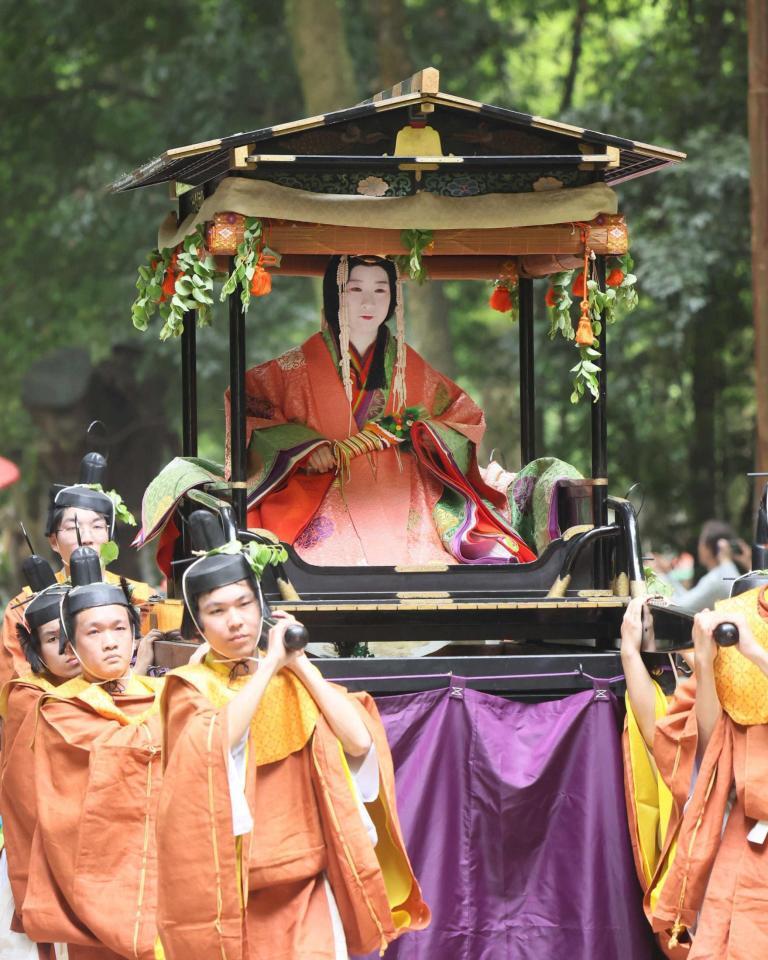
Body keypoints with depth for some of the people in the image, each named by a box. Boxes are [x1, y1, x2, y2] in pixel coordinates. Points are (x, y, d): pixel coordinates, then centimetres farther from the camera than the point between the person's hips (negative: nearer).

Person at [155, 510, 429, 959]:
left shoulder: (295, 682, 11)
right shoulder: (189, 687, 3)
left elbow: (361, 741, -5)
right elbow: (217, 741, -20)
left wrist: (299, 662, -2)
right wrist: (271, 661, -12)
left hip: (305, 887, 2)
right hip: (228, 887, -1)